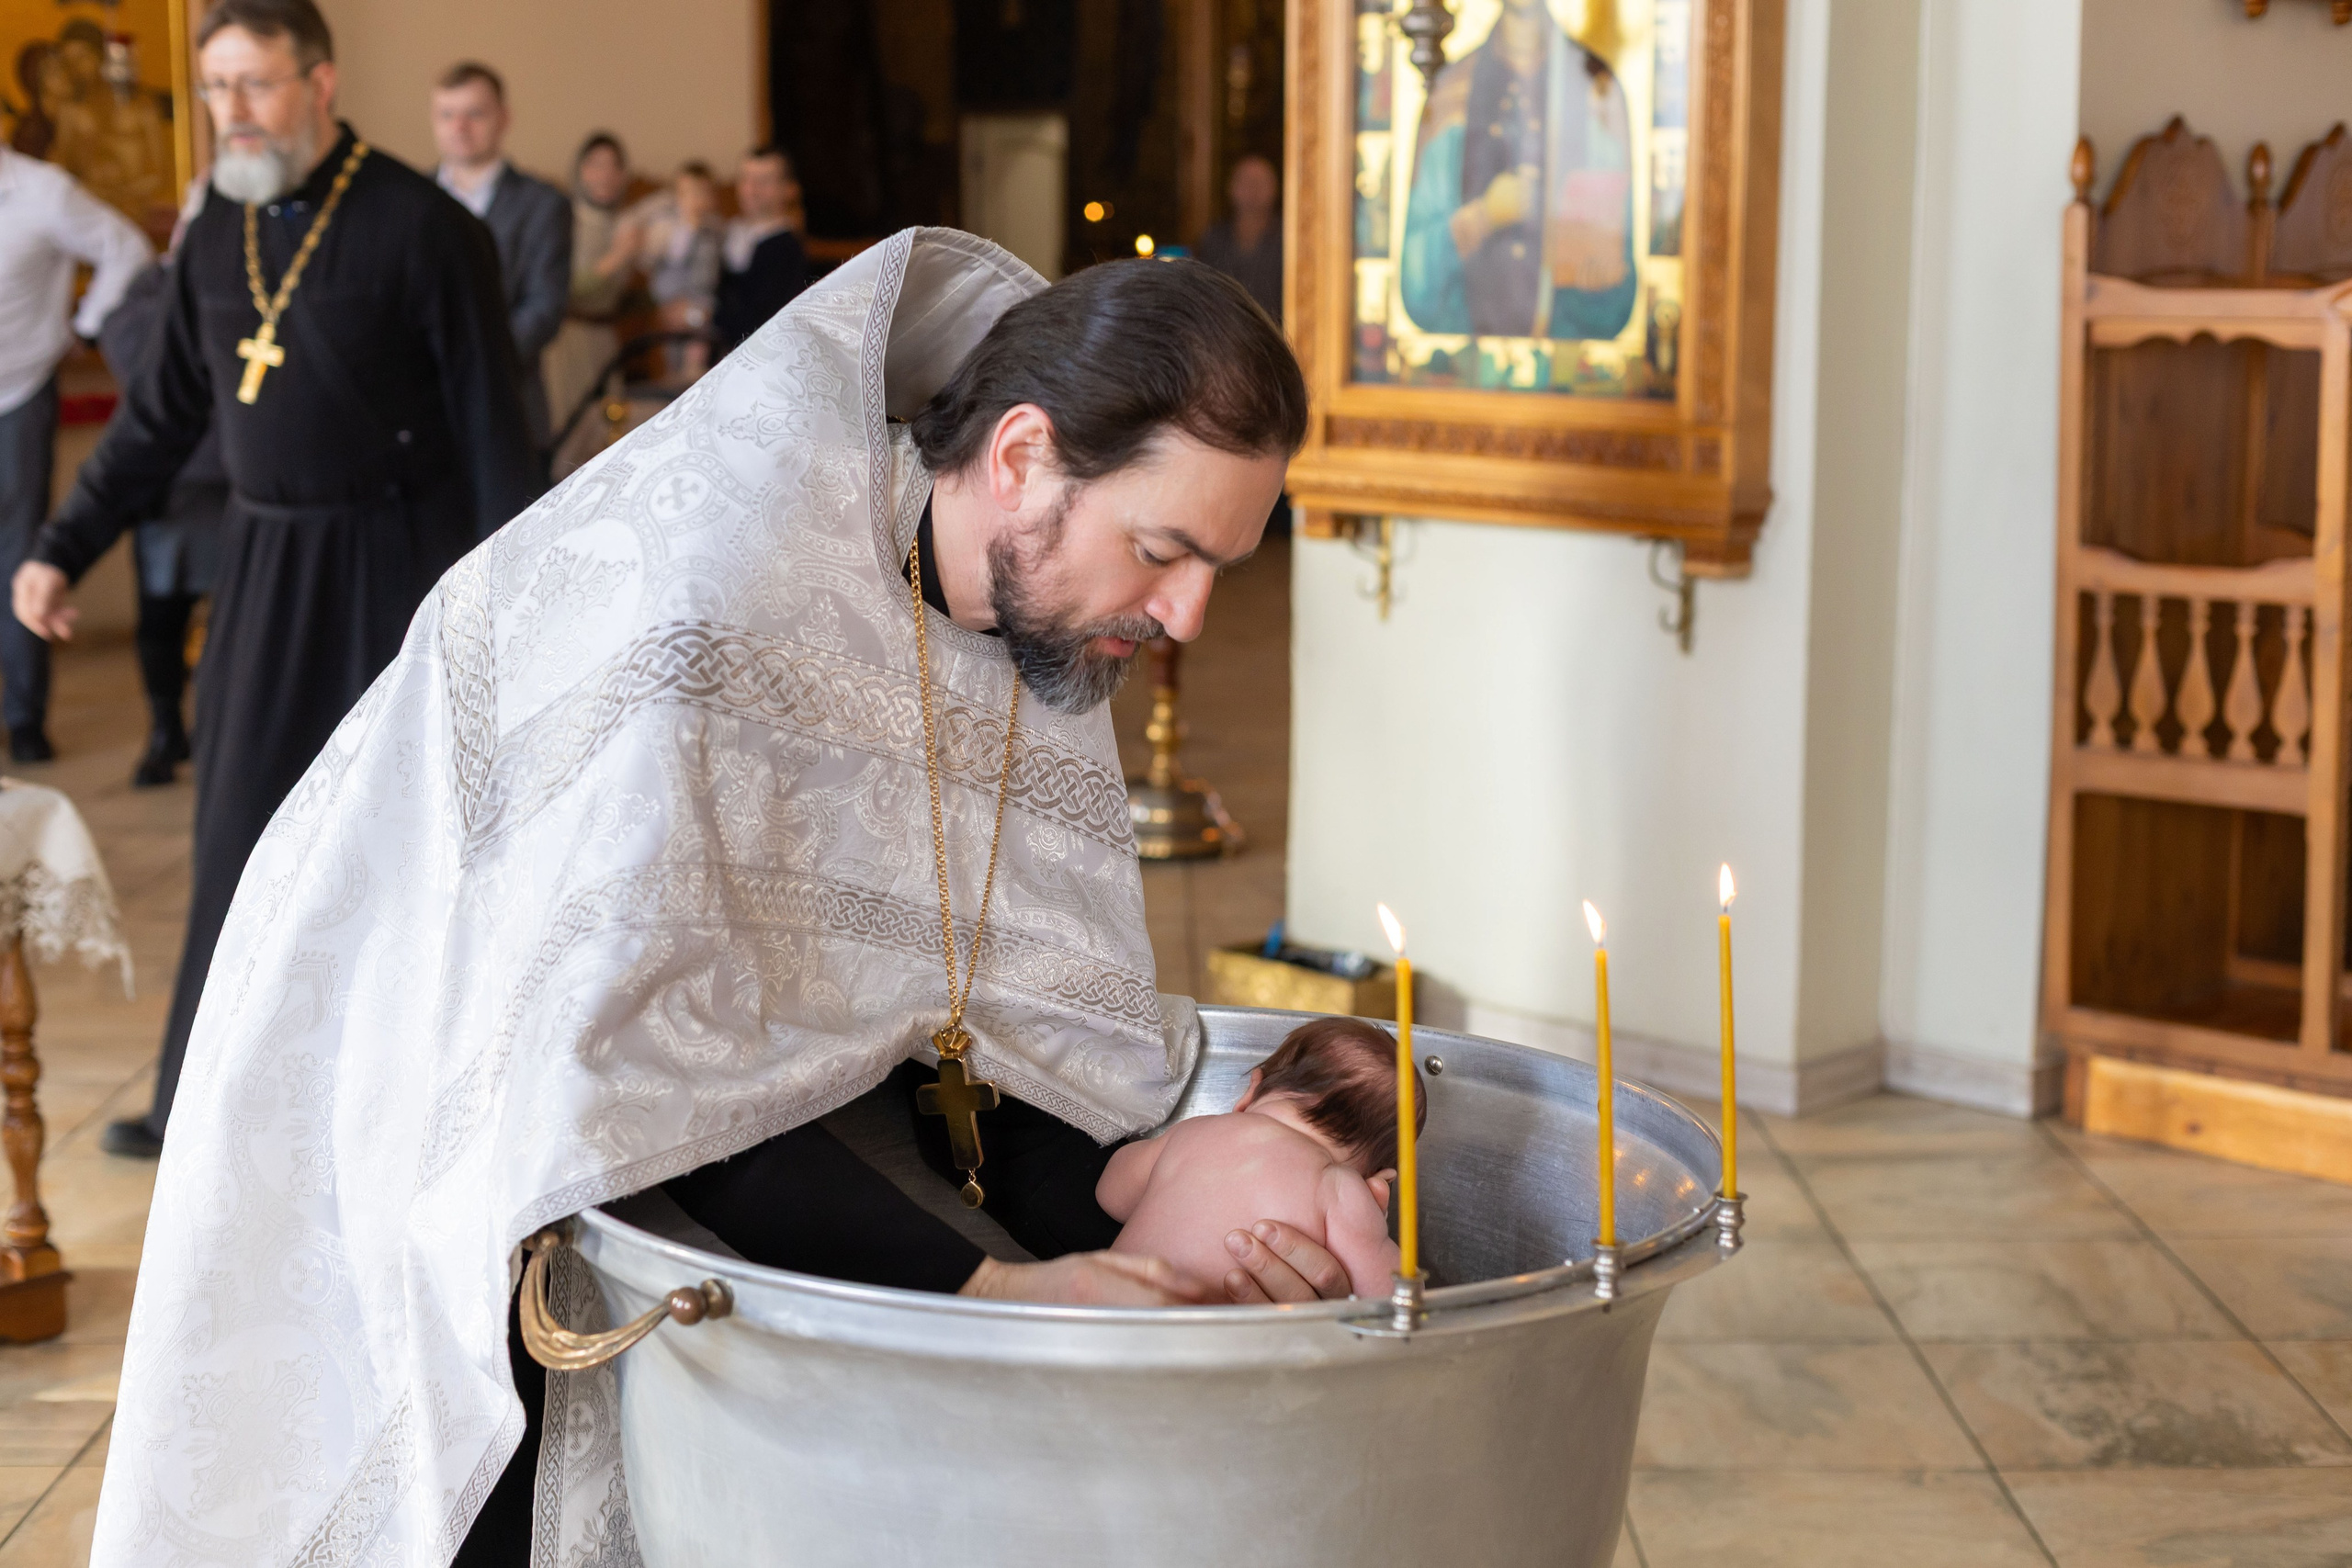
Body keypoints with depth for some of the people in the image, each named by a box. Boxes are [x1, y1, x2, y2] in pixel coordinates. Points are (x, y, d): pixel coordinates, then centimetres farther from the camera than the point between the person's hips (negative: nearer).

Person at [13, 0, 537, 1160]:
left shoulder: (420, 225, -11)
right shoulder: (216, 234, 7)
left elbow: (491, 417, -10)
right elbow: (163, 411, 14)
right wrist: (64, 547, 10)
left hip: (395, 563, -5)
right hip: (266, 562, 6)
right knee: (243, 827, 9)